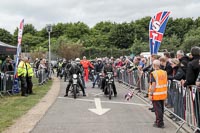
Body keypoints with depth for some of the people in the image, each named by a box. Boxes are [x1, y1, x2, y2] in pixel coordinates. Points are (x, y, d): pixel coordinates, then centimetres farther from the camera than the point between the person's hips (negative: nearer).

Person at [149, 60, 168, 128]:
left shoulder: (153, 73, -15)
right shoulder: (164, 72, 4)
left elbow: (153, 85, -20)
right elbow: (166, 83, 12)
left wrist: (150, 94, -15)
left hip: (156, 94, -7)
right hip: (163, 94, 7)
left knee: (158, 109, 1)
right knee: (161, 109, 17)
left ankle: (159, 123, 6)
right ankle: (158, 121, 30)